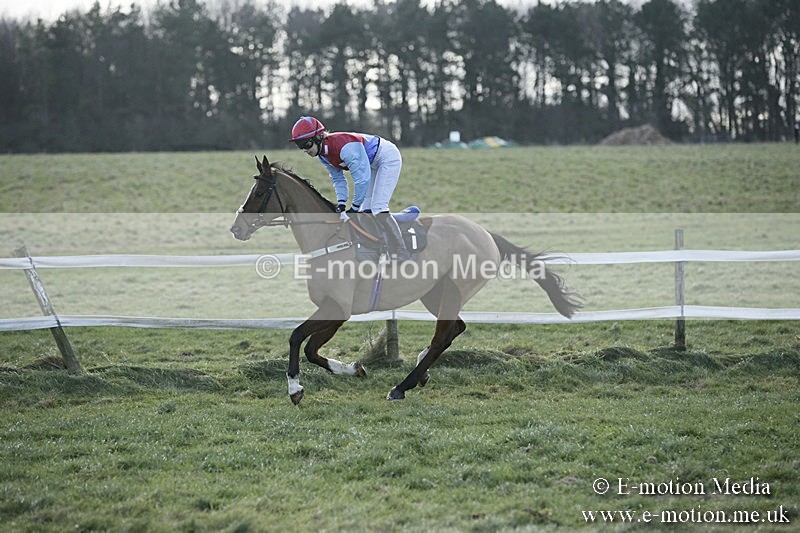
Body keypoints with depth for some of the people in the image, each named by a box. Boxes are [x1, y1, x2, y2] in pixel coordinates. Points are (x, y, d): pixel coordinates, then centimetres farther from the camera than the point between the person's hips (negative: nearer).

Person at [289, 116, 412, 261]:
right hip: (372, 164, 10)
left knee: (378, 208, -19)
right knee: (365, 211, 6)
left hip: (388, 157, -10)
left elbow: (361, 178, -34)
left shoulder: (345, 147, -36)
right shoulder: (323, 155, -6)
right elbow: (338, 179, 4)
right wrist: (341, 203, -11)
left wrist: (354, 208, -26)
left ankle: (403, 256, -18)